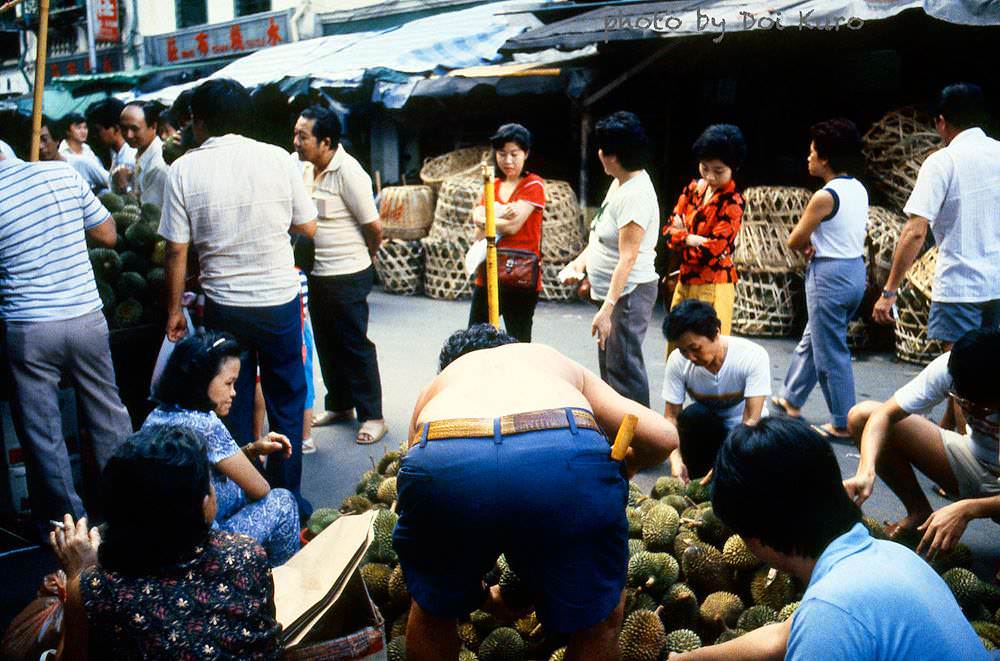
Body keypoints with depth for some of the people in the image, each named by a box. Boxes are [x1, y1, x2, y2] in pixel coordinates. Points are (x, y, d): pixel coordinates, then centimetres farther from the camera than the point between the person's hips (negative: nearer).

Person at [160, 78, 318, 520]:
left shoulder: (184, 170, -5)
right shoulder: (275, 158, -4)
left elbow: (176, 251, -5)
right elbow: (307, 227, 2)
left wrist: (174, 311, 6)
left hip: (224, 305, 0)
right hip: (279, 300, 0)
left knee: (233, 405, 13)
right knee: (286, 401, 12)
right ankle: (286, 498, 18)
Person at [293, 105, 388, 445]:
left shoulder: (348, 172, -18)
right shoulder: (306, 169, 5)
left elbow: (374, 228, -14)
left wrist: (364, 256, 3)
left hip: (346, 276, -8)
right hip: (316, 273, 8)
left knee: (355, 345, 0)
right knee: (327, 343, 17)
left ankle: (372, 416, 11)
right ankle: (339, 404, 33)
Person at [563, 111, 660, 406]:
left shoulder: (635, 195, -22)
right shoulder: (620, 182, 8)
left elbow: (627, 259, -27)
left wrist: (607, 308, -29)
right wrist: (581, 262, 7)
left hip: (629, 292, -11)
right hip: (612, 290, 11)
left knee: (623, 366, -7)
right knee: (608, 364, 19)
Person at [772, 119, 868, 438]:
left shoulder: (824, 197, -19)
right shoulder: (859, 190, 7)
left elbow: (794, 241, -12)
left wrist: (807, 245, 10)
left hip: (829, 276, -9)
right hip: (855, 270, 9)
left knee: (831, 353, 1)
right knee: (812, 339, 22)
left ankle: (843, 424, 9)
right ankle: (792, 399, 37)